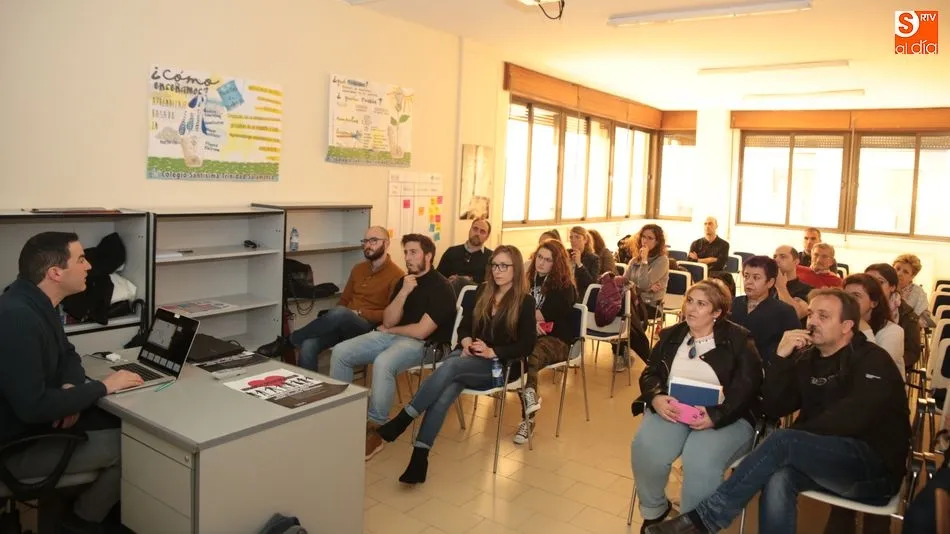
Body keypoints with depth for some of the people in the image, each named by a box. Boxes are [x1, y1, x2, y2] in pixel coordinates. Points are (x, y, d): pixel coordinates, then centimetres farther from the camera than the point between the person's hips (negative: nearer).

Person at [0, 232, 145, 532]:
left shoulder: (38, 303, 3)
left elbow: (66, 353, 16)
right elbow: (33, 407, -34)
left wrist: (71, 388, -7)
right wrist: (102, 387, -22)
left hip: (39, 420, 9)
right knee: (130, 446, -14)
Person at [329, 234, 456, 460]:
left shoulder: (441, 287, -11)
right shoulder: (403, 281, 12)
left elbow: (421, 331, -18)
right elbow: (388, 321, 3)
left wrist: (389, 331, -2)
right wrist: (404, 292, -12)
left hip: (423, 344, -8)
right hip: (391, 336, 8)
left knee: (382, 363, -37)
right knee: (340, 352, -9)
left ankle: (375, 430, -23)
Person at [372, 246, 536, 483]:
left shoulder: (525, 302, -1)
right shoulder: (482, 291, 13)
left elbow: (526, 345, -7)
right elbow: (464, 324, 13)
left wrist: (492, 352, -18)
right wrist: (466, 341, -9)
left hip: (499, 365, -4)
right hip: (467, 356, 4)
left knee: (450, 366, -34)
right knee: (446, 390, -31)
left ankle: (402, 420, -30)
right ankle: (420, 455, -38)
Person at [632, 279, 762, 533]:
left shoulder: (738, 339, 1)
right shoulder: (671, 335, 14)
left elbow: (747, 387, -8)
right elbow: (649, 373, 11)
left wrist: (715, 416, -22)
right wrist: (656, 398, -12)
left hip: (725, 419, -3)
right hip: (671, 410, 3)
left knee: (701, 462, -34)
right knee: (645, 449, -27)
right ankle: (654, 511, 1)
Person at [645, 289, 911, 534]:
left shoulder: (872, 361, -8)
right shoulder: (806, 358, 10)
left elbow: (848, 421, -22)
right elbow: (773, 408, 1)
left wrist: (790, 439, -15)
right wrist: (781, 357, -11)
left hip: (874, 468, -5)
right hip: (828, 460, 5)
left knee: (782, 441, -30)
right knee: (778, 479, -30)